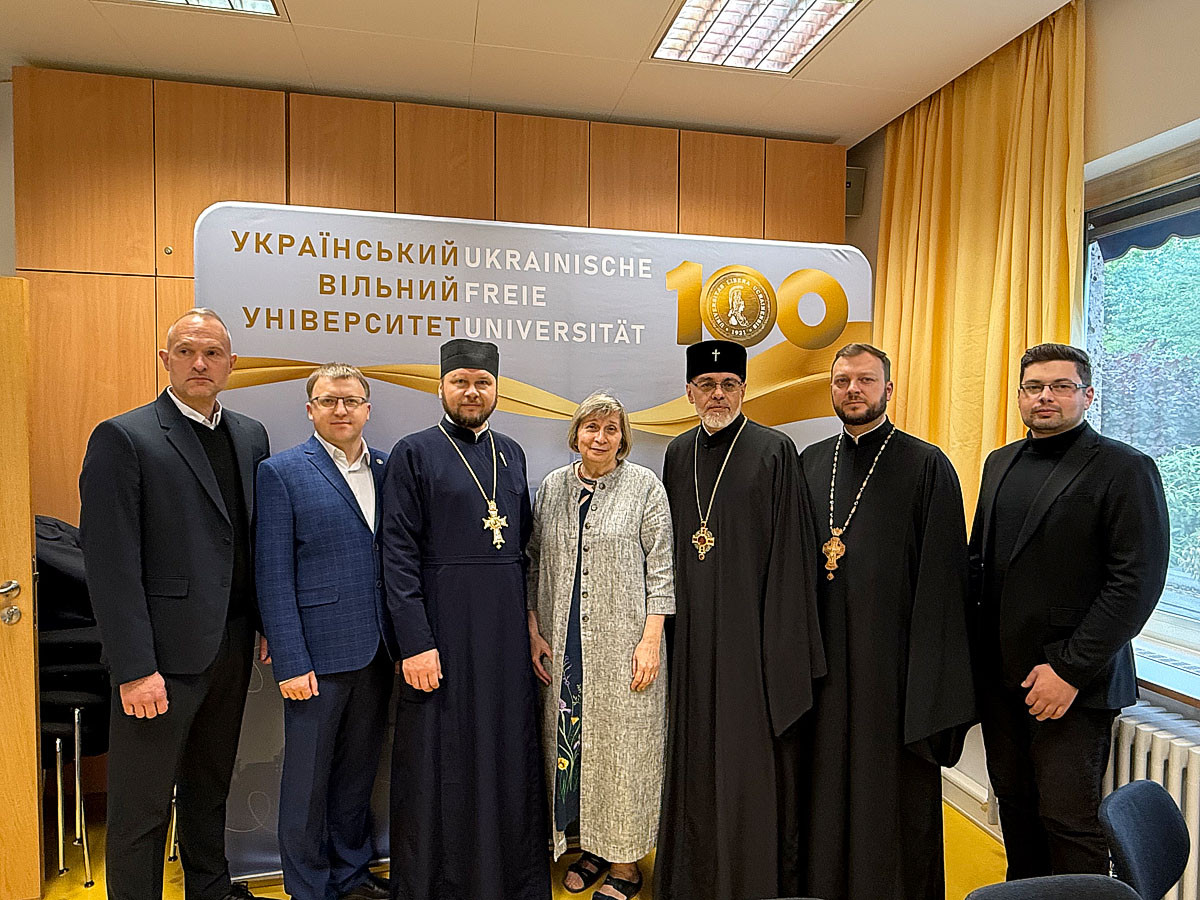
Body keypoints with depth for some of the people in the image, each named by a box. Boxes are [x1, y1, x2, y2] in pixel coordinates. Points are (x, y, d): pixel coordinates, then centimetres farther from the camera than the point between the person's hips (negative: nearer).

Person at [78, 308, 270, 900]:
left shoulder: (251, 436, 8)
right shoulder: (123, 438, -11)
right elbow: (110, 563, -15)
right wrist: (135, 668, -17)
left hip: (232, 649, 6)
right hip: (164, 653, -6)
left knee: (210, 786, 23)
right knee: (142, 807, 9)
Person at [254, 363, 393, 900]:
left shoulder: (386, 468, 6)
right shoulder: (282, 472, -6)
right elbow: (273, 574, -8)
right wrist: (291, 662, -13)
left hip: (376, 650, 4)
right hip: (318, 653, -4)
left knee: (357, 770, 19)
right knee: (307, 778, 11)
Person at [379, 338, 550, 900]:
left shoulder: (511, 453, 11)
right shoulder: (413, 453, -4)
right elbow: (398, 555, -9)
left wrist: (527, 617, 10)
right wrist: (415, 642, -15)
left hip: (507, 629, 5)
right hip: (441, 629, -5)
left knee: (509, 753, 13)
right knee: (440, 762, 6)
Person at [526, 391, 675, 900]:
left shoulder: (644, 486, -4)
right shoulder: (553, 486, 7)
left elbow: (660, 569, -5)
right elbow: (535, 562, 10)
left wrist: (651, 640, -11)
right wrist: (534, 631, 4)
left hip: (623, 644, -4)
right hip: (564, 644, 4)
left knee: (622, 744, 4)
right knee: (570, 741, 11)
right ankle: (592, 847, 32)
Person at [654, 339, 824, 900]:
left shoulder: (774, 451, -6)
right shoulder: (678, 454, 8)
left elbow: (788, 550, -9)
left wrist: (782, 638, -13)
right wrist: (671, 620, 11)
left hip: (749, 624, -4)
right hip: (692, 629, 5)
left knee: (750, 750, 4)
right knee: (695, 747, 15)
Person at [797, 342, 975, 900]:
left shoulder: (926, 466, -5)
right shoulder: (810, 463, 7)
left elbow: (942, 578, -7)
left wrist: (932, 680, -11)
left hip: (890, 655, -4)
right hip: (823, 658, 4)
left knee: (892, 787, 9)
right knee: (827, 785, 15)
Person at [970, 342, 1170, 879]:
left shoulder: (1125, 469, -7)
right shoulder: (1001, 464, 12)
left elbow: (1138, 581, -13)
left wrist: (1070, 669, -16)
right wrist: (967, 642, 5)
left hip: (1076, 681, -5)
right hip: (998, 674, 6)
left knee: (1068, 816, 2)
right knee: (1015, 804, 15)